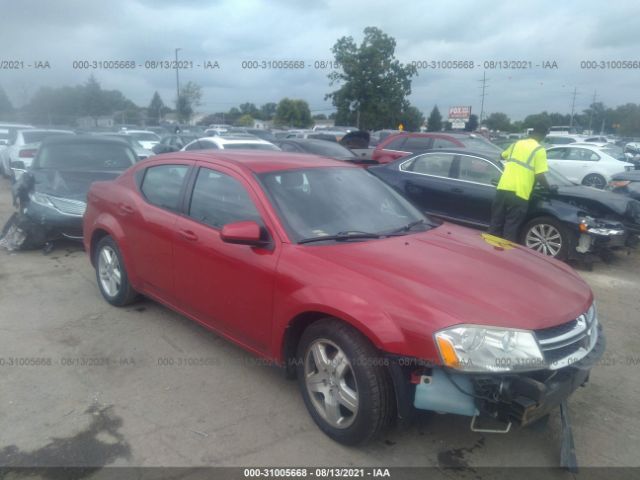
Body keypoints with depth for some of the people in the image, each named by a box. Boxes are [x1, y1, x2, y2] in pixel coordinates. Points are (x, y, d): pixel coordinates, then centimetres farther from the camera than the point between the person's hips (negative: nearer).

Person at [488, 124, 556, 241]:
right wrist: (549, 187, 7)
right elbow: (539, 176, -9)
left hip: (503, 188, 5)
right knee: (510, 230, 2)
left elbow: (503, 156, 36)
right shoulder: (539, 150, -1)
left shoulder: (516, 144, 15)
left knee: (496, 224, 13)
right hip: (519, 193, -5)